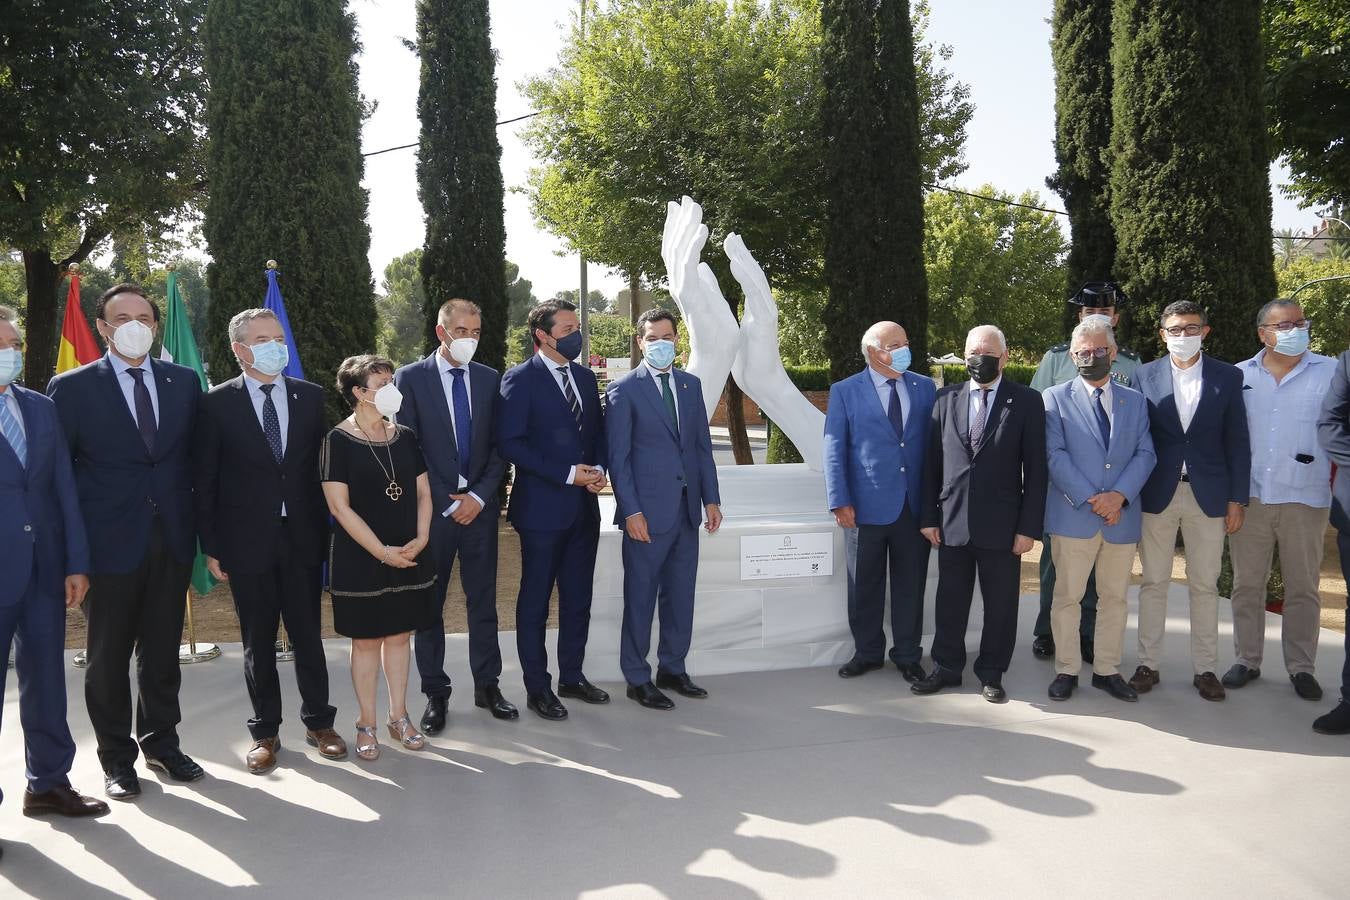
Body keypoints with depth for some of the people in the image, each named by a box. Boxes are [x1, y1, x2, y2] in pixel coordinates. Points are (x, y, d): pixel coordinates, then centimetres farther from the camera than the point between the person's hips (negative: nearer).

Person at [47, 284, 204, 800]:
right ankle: (117, 758, 24)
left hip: (172, 540, 3)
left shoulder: (185, 382, 7)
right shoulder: (72, 388, -2)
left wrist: (200, 528, 3)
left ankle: (161, 743, 30)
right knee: (109, 656, 9)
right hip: (110, 543, -2)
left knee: (163, 651, 13)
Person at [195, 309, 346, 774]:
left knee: (308, 635, 11)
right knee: (258, 642, 9)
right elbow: (204, 480, -1)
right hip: (247, 543, -1)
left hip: (303, 539, 2)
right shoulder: (217, 403, -3)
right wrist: (210, 547, -4)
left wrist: (327, 529, 3)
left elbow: (323, 465, 7)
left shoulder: (311, 396, 4)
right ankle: (265, 732, 24)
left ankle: (319, 722, 26)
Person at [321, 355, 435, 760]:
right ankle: (367, 724, 18)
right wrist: (382, 551, -15)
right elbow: (340, 506, -12)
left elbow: (423, 492, 10)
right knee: (366, 640, 5)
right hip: (360, 559, -4)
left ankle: (399, 717, 25)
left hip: (409, 556, 4)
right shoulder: (339, 441, -8)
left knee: (399, 635, 12)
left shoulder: (405, 437, 6)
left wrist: (421, 539, -6)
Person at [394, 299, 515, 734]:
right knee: (429, 603, 6)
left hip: (479, 505, 3)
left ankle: (487, 685, 22)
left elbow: (499, 446, 6)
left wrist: (480, 495, -7)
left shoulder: (490, 379, 6)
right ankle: (435, 693, 18)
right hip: (432, 507, -2)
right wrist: (446, 503, -9)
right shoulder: (410, 378, -3)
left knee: (483, 600, 9)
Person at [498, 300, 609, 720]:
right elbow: (510, 444, -16)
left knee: (578, 599, 14)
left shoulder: (585, 377, 11)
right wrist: (568, 475, -17)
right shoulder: (520, 380, -9)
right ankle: (537, 688, 17)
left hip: (584, 507, 6)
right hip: (542, 509, -6)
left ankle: (572, 676, 28)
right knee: (535, 601, 6)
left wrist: (598, 469, -2)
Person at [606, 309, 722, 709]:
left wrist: (711, 498, 7)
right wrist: (631, 511, -13)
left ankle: (672, 669, 27)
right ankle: (637, 679, 17)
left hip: (687, 510, 5)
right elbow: (617, 457, -7)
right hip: (647, 512, -5)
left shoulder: (691, 385, 11)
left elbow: (702, 446, 13)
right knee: (640, 598, 4)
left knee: (680, 597, 13)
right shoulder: (623, 390, -5)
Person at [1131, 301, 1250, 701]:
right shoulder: (1144, 376, 2)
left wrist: (1236, 499, -1)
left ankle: (1205, 668, 18)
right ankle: (1148, 664, 17)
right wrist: (1130, 494, -4)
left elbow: (1237, 442, 3)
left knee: (1204, 586, 8)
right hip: (1157, 495, 0)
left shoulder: (1229, 377, 3)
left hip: (1208, 495, 0)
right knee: (1153, 582, 7)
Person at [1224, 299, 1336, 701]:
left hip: (1305, 500, -1)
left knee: (1303, 588, 7)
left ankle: (1301, 666, 18)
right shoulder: (1238, 376, 7)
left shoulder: (1331, 372, 1)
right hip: (1248, 498, 2)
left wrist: (1337, 485, -3)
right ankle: (1246, 660, 19)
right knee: (1247, 585, 9)